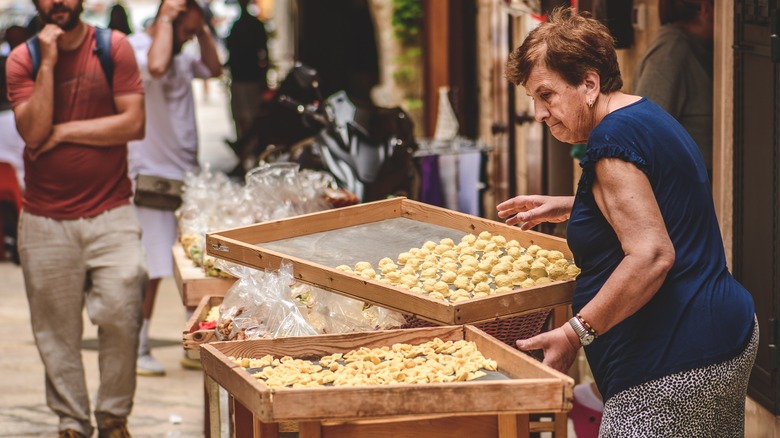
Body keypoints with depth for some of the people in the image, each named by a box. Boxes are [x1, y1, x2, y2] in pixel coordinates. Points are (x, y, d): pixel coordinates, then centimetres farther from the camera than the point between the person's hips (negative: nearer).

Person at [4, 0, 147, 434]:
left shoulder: (114, 48, 0)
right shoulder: (22, 59, 2)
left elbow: (134, 123, -8)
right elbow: (33, 132, -11)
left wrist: (63, 131, -9)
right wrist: (48, 63, -15)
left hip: (110, 214, -1)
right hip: (45, 219, 1)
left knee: (121, 317, -8)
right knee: (56, 329, 5)